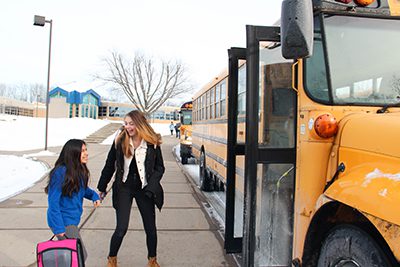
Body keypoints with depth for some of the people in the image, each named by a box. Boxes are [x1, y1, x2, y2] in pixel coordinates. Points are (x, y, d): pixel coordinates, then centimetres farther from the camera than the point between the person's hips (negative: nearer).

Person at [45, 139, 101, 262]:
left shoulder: (79, 170, 3)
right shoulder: (61, 172, -23)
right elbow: (53, 201, -22)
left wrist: (94, 195, -2)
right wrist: (59, 227, -23)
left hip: (72, 220, 9)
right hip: (64, 222, -9)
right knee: (81, 256, -3)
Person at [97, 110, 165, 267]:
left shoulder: (152, 143, -8)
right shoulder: (119, 141, -6)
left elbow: (160, 168, -1)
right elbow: (109, 165, 3)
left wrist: (151, 188, -12)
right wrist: (102, 188, 8)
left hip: (144, 189, 1)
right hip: (124, 188, 0)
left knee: (150, 227, 9)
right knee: (121, 228, -2)